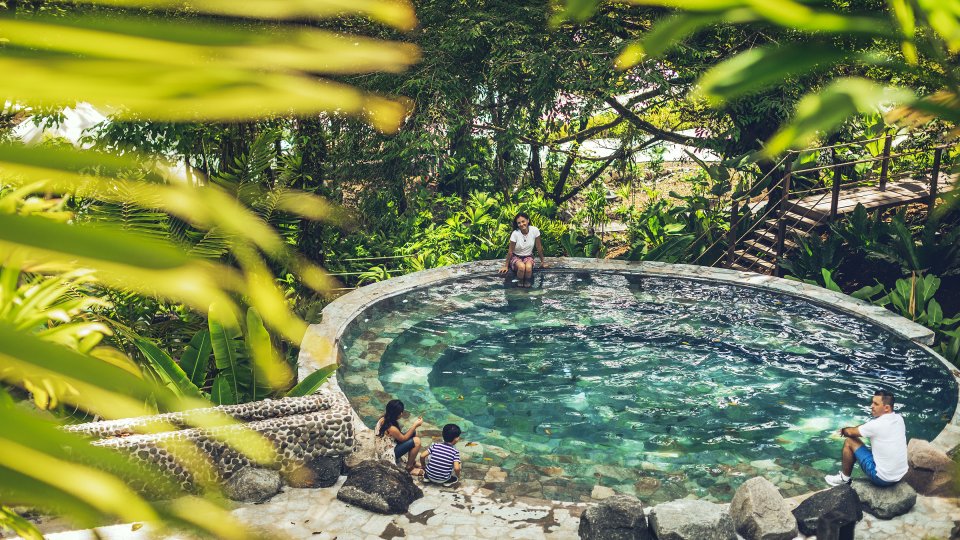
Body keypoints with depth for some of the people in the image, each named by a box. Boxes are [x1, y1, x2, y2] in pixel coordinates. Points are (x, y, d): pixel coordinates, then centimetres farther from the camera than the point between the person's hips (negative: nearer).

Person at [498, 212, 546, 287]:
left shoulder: (535, 230, -16)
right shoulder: (515, 234, -20)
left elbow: (539, 247, -4)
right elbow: (510, 251, -11)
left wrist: (542, 261, 5)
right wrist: (506, 266, -6)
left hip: (528, 256, 1)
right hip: (516, 257, -1)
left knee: (528, 267, -34)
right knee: (521, 266, -35)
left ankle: (527, 283, -5)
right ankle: (520, 284, -8)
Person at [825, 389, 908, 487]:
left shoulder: (877, 425, -22)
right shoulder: (899, 419, 0)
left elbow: (851, 433, -3)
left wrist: (844, 430, 17)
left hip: (881, 478, -7)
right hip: (900, 476, 7)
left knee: (849, 442, 3)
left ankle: (844, 478, 19)